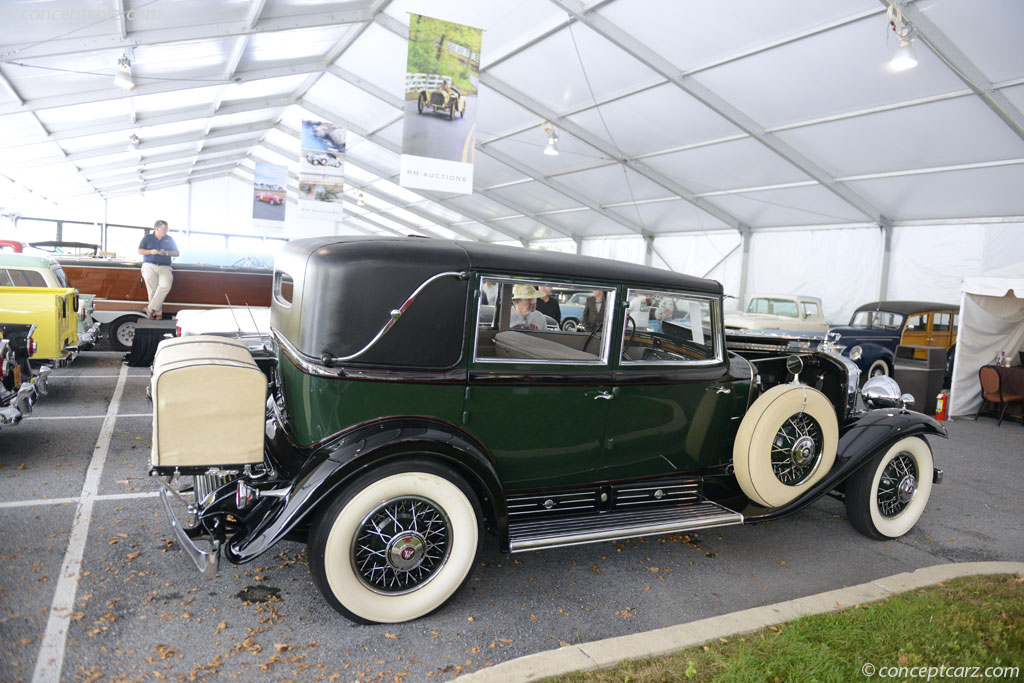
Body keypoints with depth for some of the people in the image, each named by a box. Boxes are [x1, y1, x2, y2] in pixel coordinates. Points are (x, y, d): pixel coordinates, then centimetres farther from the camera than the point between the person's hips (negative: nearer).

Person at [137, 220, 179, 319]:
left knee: (165, 286, -25)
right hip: (150, 266, -1)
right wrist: (151, 252, -9)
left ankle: (151, 308, -19)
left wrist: (166, 253, -5)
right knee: (153, 290, -11)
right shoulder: (147, 238, 13)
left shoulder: (169, 239, 17)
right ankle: (158, 313, -7)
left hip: (164, 267, 1)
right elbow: (140, 251, 9)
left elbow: (176, 253, 14)